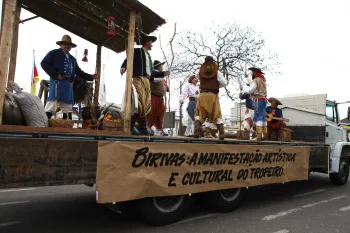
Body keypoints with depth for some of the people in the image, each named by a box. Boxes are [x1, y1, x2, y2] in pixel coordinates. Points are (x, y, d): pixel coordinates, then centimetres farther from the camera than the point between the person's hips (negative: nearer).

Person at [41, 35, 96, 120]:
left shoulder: (72, 58, 25)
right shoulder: (54, 53, 8)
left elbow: (79, 72, 21)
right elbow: (44, 63, -2)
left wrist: (91, 77, 9)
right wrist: (56, 75, -12)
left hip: (68, 84, 6)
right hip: (57, 82, -6)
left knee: (68, 108, 4)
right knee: (52, 104, -13)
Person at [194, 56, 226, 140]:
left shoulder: (200, 71, 8)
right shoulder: (217, 72, 1)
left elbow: (196, 76, 30)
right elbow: (223, 83, -4)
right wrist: (216, 86, 14)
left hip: (202, 94, 1)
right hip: (213, 95, -1)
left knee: (199, 114, 10)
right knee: (216, 114, 8)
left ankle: (197, 130, -10)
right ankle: (221, 132, 0)